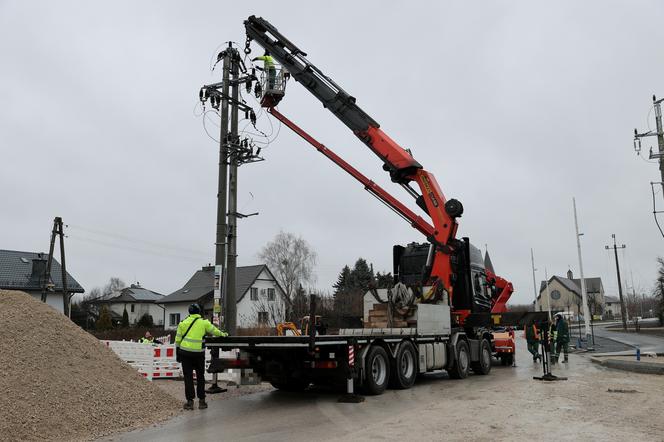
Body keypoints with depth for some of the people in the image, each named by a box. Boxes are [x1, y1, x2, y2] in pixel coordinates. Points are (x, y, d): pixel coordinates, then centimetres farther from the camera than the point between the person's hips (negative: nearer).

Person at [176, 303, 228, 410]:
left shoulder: (183, 323, 3)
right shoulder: (204, 322, -1)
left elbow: (178, 339, 5)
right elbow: (214, 331, 9)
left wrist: (178, 351, 14)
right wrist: (223, 334, 27)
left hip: (185, 352, 0)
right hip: (199, 352, 0)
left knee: (188, 377, 6)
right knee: (200, 376, 12)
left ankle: (190, 401, 6)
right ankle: (201, 401, 14)